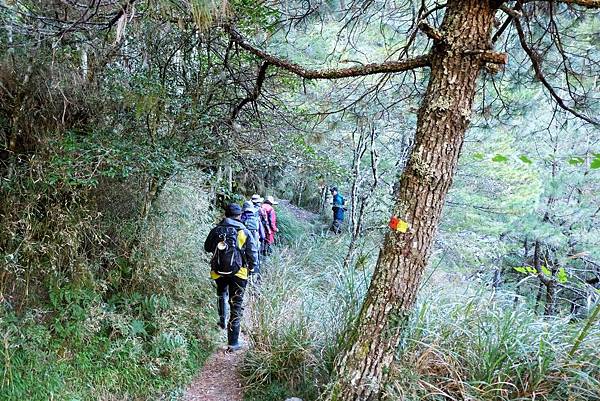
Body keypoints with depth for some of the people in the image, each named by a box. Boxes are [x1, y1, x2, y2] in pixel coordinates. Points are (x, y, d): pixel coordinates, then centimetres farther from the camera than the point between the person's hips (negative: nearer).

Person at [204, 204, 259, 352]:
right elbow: (253, 253, -5)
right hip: (238, 273, -3)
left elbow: (207, 248, 16)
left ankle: (222, 322, 47)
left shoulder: (215, 231, 1)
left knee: (221, 295, 33)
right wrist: (252, 268, 9)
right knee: (236, 306, 2)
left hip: (219, 272, 3)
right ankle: (233, 342, 1)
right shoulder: (244, 232, -7)